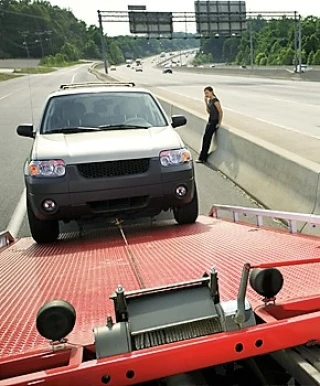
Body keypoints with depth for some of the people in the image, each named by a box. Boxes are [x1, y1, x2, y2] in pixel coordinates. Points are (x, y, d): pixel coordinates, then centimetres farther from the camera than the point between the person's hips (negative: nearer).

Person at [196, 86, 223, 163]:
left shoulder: (215, 100, -15)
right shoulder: (209, 100, 11)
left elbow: (221, 112, -15)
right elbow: (208, 111, 11)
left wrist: (219, 123, -12)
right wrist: (206, 102, 3)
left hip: (214, 121, -9)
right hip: (210, 120, 9)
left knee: (206, 139, -6)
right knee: (205, 139, 6)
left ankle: (202, 158, 0)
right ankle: (204, 157, 13)